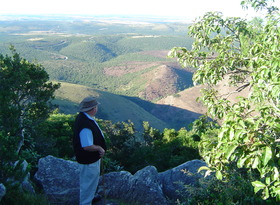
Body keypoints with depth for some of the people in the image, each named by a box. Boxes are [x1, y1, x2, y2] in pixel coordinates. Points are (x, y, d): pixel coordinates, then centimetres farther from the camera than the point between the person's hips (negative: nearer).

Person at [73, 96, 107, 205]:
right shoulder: (86, 126, -36)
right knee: (89, 181, 10)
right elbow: (87, 146, -34)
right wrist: (100, 148, -17)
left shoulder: (83, 116, -3)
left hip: (92, 157, 11)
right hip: (89, 160, -11)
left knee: (92, 178, 30)